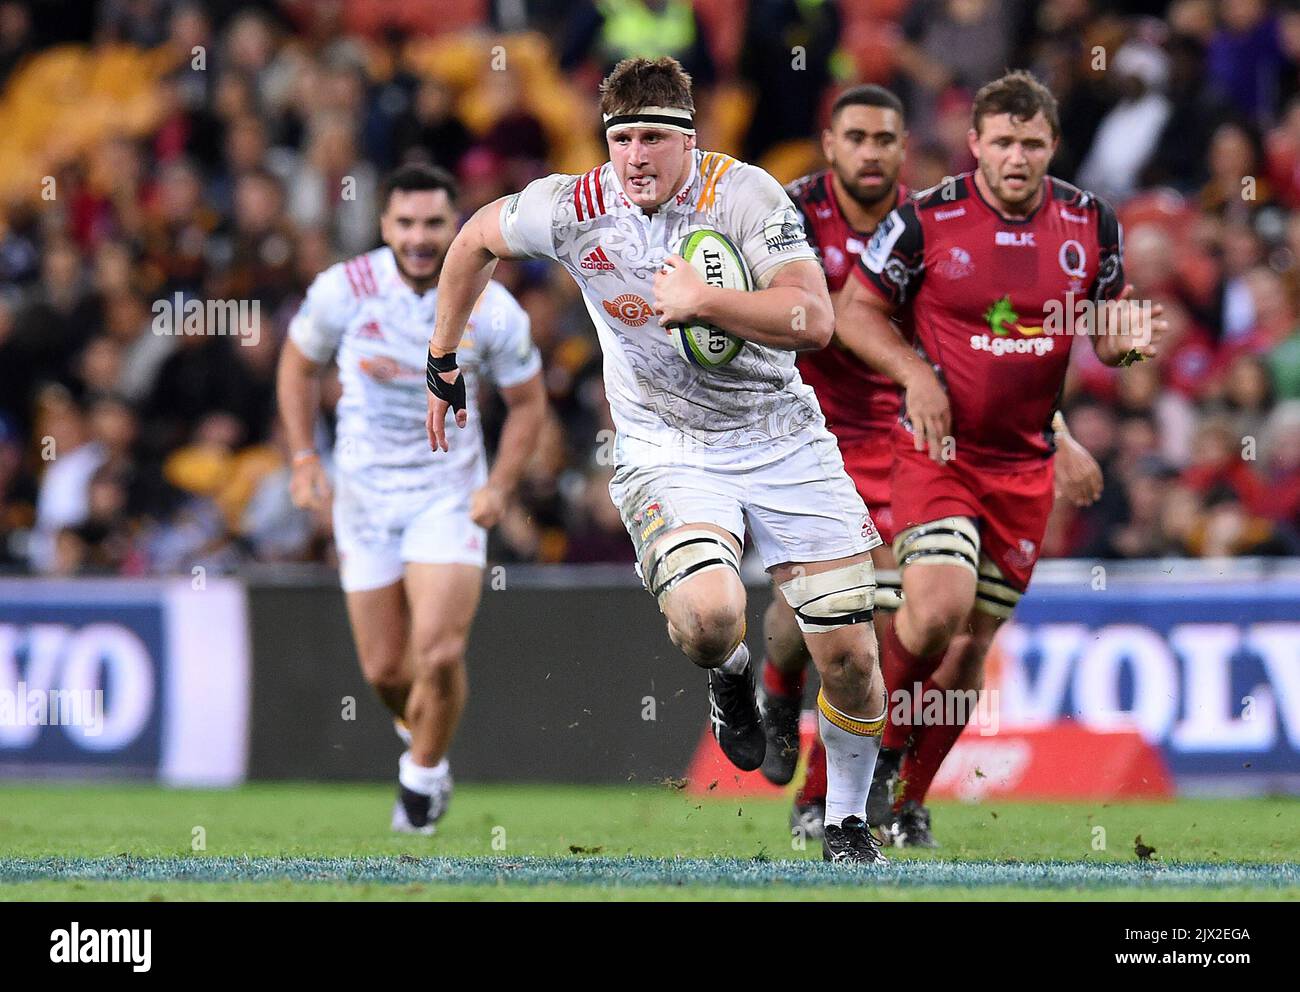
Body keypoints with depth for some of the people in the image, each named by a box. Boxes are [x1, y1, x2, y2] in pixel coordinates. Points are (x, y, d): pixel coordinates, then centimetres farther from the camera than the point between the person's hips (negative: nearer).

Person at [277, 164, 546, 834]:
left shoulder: (491, 310, -13)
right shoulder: (342, 290, -12)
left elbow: (527, 402, 2)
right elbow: (298, 365, 7)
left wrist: (499, 487, -8)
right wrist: (303, 458, -1)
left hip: (450, 496, -1)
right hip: (364, 495, 2)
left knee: (439, 654, -17)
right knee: (384, 669, 4)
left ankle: (421, 773, 10)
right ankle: (418, 730, 39)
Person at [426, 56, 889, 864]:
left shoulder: (744, 194, -15)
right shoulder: (574, 209, -10)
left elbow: (814, 319, -24)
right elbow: (478, 237, 11)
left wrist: (700, 301, -30)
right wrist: (443, 362, 17)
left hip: (783, 440, 0)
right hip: (667, 453, 0)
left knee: (850, 655, -2)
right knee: (708, 618, -30)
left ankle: (847, 821, 24)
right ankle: (731, 675, 9)